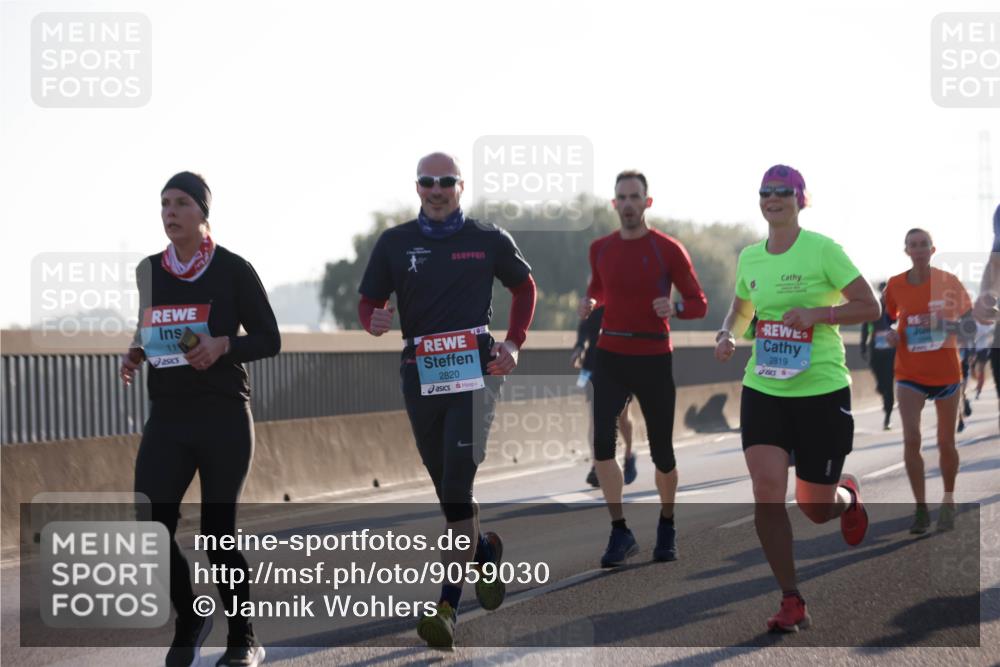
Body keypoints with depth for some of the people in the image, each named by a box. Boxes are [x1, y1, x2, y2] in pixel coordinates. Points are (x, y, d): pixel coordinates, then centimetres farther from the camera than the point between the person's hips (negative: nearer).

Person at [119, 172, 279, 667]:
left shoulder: (233, 270, -3)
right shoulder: (149, 271, 9)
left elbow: (269, 339, -1)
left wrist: (223, 345, -19)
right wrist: (134, 355, 1)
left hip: (224, 418, -4)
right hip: (167, 418, 4)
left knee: (218, 533, -1)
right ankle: (188, 620, 15)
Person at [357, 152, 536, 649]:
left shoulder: (488, 239, 5)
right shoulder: (394, 243, 7)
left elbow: (524, 287, 18)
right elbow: (369, 301, 10)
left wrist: (514, 344, 6)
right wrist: (374, 321, -14)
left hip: (475, 367, -3)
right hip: (420, 372, 3)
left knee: (458, 483, -14)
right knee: (445, 484, 12)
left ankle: (448, 605, -17)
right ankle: (486, 550, 42)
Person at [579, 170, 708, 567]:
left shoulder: (668, 250, -5)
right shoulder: (600, 249, 5)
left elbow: (699, 304, -2)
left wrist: (674, 307, -24)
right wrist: (590, 303, 2)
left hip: (654, 359, -2)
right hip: (611, 356, 2)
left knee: (661, 452, 6)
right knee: (602, 441, -16)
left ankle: (667, 525, 31)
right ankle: (620, 532, -8)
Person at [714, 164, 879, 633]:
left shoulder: (822, 249, -8)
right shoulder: (749, 257, 6)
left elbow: (870, 307, -7)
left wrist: (816, 313, -21)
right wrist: (727, 335, 3)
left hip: (822, 389, -3)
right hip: (763, 388, 4)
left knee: (816, 508, 4)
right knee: (766, 491, -14)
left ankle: (847, 497, 44)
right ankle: (792, 602, -3)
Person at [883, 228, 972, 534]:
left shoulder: (948, 282, -5)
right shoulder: (895, 285, 0)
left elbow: (971, 321, -2)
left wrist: (944, 324, -20)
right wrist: (891, 334, -6)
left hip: (946, 372, 0)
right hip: (910, 372, 0)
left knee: (946, 443, 7)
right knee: (911, 438, -15)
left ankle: (948, 502, 28)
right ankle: (921, 508, -7)